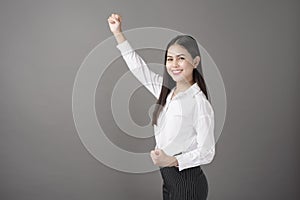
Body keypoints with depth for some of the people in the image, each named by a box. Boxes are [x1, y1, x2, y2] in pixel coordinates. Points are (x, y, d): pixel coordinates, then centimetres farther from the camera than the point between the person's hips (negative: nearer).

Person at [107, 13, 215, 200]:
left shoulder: (200, 103, -19)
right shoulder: (167, 91, 3)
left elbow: (206, 152, -16)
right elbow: (139, 67, 11)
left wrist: (172, 161, -29)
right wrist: (118, 33, 9)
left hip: (188, 182, -7)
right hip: (169, 178, 7)